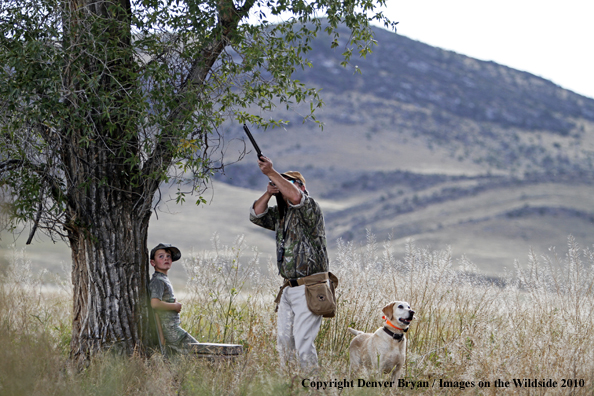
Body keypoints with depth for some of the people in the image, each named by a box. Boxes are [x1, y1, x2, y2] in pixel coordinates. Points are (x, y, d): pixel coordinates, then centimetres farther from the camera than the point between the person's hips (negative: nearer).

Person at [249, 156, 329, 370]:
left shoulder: (310, 209, -8)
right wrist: (268, 193, 0)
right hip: (288, 289, 9)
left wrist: (271, 172, -28)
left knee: (302, 340, -13)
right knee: (284, 340, 8)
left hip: (308, 290, -9)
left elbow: (295, 196, -28)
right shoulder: (281, 214, 17)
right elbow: (256, 215, 16)